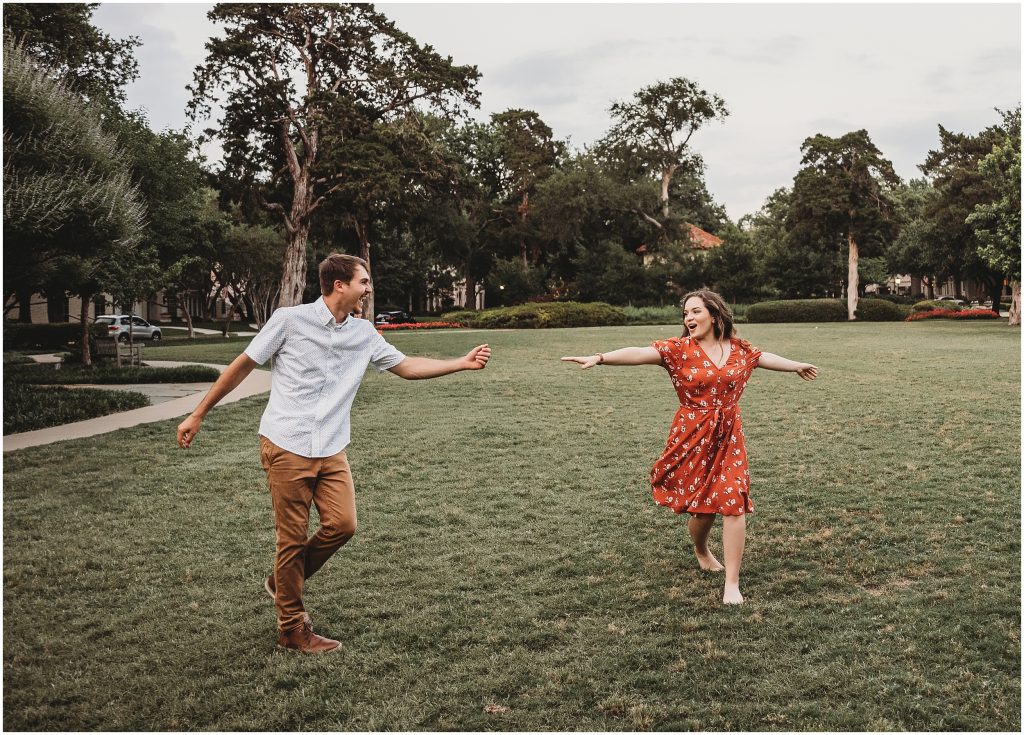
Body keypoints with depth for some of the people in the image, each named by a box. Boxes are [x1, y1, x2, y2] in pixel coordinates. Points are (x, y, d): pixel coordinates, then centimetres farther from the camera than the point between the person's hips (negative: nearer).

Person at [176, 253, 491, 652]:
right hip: (286, 446, -5)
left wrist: (463, 363, 6)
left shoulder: (364, 333, 7)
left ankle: (283, 582, 22)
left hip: (331, 450, 5)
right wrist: (197, 415, 3)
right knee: (293, 536, -1)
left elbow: (406, 366, 15)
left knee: (342, 525, -5)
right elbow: (242, 366, 0)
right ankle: (292, 627, 16)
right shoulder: (290, 319, -7)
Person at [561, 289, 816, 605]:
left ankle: (732, 584, 4)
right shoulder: (678, 349, -8)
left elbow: (765, 357, 24)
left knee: (734, 503, -6)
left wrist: (796, 366, 41)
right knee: (703, 506, 6)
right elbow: (640, 353, -23)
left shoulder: (739, 349, 3)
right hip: (692, 437, -2)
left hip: (729, 436, 2)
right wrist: (600, 357, -39)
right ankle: (701, 549, 43)